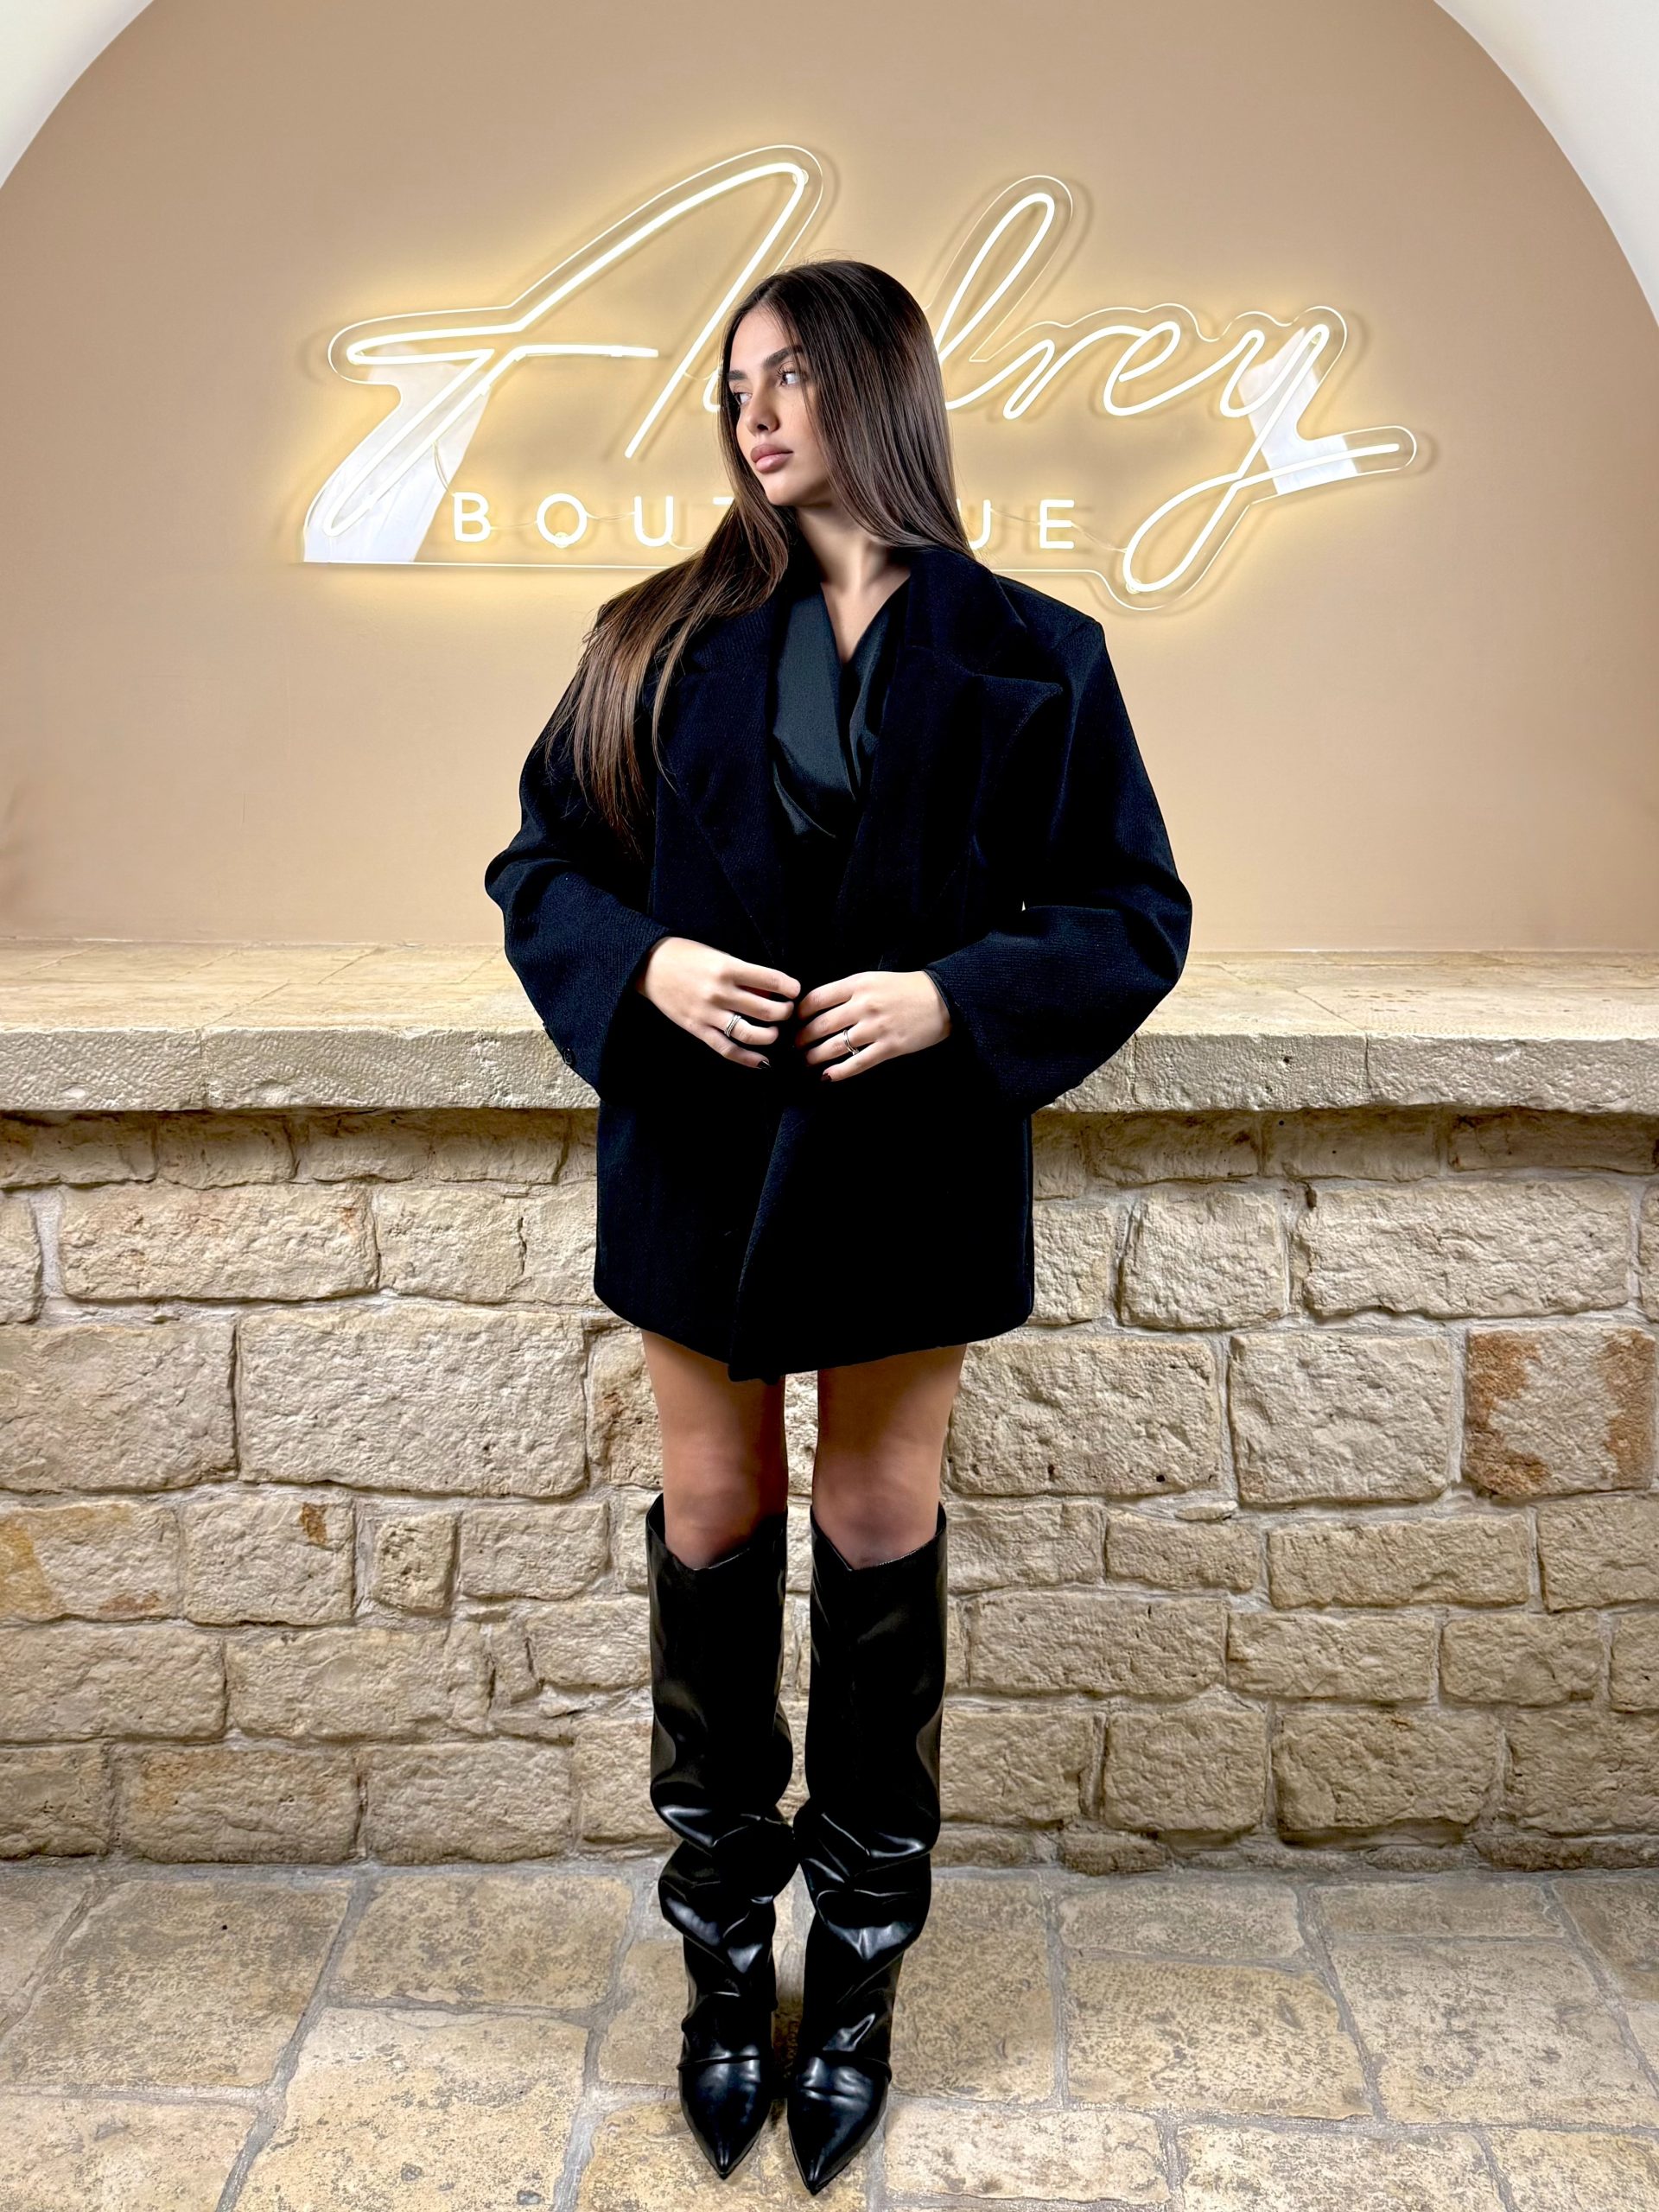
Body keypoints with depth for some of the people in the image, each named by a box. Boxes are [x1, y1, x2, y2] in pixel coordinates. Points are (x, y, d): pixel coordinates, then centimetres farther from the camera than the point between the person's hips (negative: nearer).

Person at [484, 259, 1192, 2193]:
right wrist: (644, 965, -13)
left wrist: (954, 999, -17)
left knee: (881, 1531, 9)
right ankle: (724, 1956, 30)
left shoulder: (1027, 653, -1)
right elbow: (540, 859, 7)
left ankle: (860, 1970, 29)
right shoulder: (665, 640, 4)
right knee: (713, 1526, 10)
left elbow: (1135, 915, -1)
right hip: (699, 1146, 2)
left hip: (909, 1158, -1)